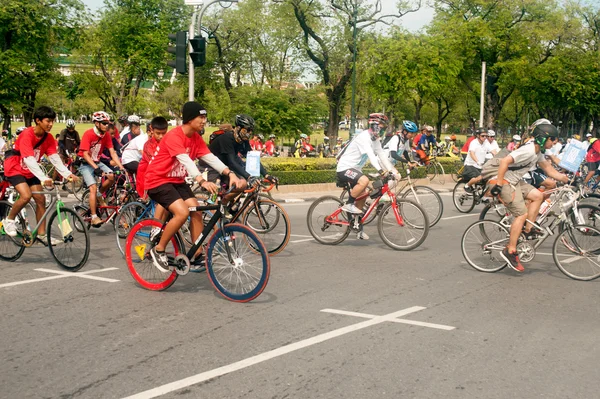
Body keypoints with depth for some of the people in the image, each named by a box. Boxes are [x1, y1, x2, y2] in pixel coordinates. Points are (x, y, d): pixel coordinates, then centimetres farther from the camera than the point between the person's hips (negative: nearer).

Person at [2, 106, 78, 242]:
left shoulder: (49, 138, -7)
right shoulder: (27, 135, -27)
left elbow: (55, 158, -14)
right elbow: (29, 159, -36)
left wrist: (67, 174, -29)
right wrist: (44, 179, -46)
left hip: (30, 171, 7)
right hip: (14, 168, -6)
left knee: (41, 199, -2)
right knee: (26, 196, -25)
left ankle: (42, 234, 6)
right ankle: (9, 220, 0)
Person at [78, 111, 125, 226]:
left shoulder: (106, 135, -5)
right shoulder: (88, 134, -21)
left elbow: (112, 152, -6)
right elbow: (85, 154, -25)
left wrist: (120, 166, -19)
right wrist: (96, 168, -36)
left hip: (97, 162, 5)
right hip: (86, 164, -5)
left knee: (112, 176, -19)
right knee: (93, 187, -20)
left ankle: (99, 195, 8)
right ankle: (94, 217, -18)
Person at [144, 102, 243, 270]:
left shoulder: (196, 138, 1)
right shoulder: (174, 135, -24)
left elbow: (210, 158, -8)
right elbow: (186, 161, -37)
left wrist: (230, 174, -23)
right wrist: (202, 182, -50)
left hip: (177, 181, 8)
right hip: (158, 181, -8)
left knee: (197, 212, -6)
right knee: (182, 212, -25)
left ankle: (197, 254, 3)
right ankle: (158, 250, -7)